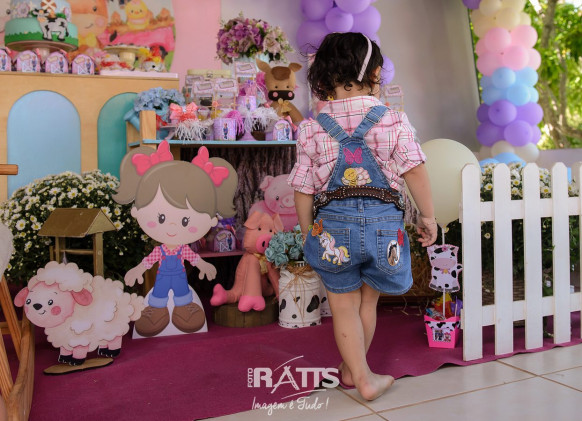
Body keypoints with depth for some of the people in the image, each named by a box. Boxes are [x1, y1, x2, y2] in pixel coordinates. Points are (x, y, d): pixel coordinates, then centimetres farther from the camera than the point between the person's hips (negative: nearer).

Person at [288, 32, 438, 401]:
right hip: (384, 222, 1)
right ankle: (352, 368, 38)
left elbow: (304, 190, 3)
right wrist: (428, 217, 4)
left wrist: (308, 233, 14)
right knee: (368, 301, 20)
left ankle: (362, 377, 20)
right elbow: (415, 171, -7)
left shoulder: (311, 129, 1)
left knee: (344, 306, 15)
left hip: (333, 225, 0)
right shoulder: (394, 121, -2)